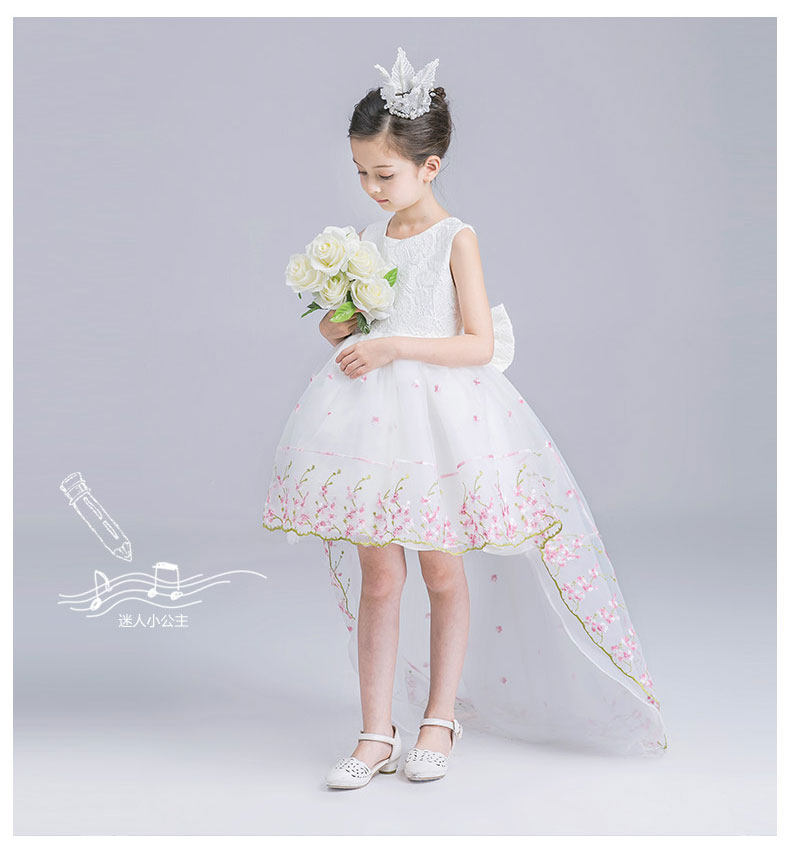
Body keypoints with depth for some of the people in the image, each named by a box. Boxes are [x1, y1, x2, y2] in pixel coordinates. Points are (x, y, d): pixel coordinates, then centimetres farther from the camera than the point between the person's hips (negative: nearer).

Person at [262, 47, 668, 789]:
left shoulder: (455, 238, -7)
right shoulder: (367, 236, 9)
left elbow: (479, 344, -13)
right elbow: (345, 326, 19)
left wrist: (391, 346, -19)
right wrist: (337, 328, -4)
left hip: (441, 415, -4)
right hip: (373, 416, 5)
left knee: (444, 571, 8)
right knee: (377, 574, 5)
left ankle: (440, 720, 23)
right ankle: (377, 733, 13)